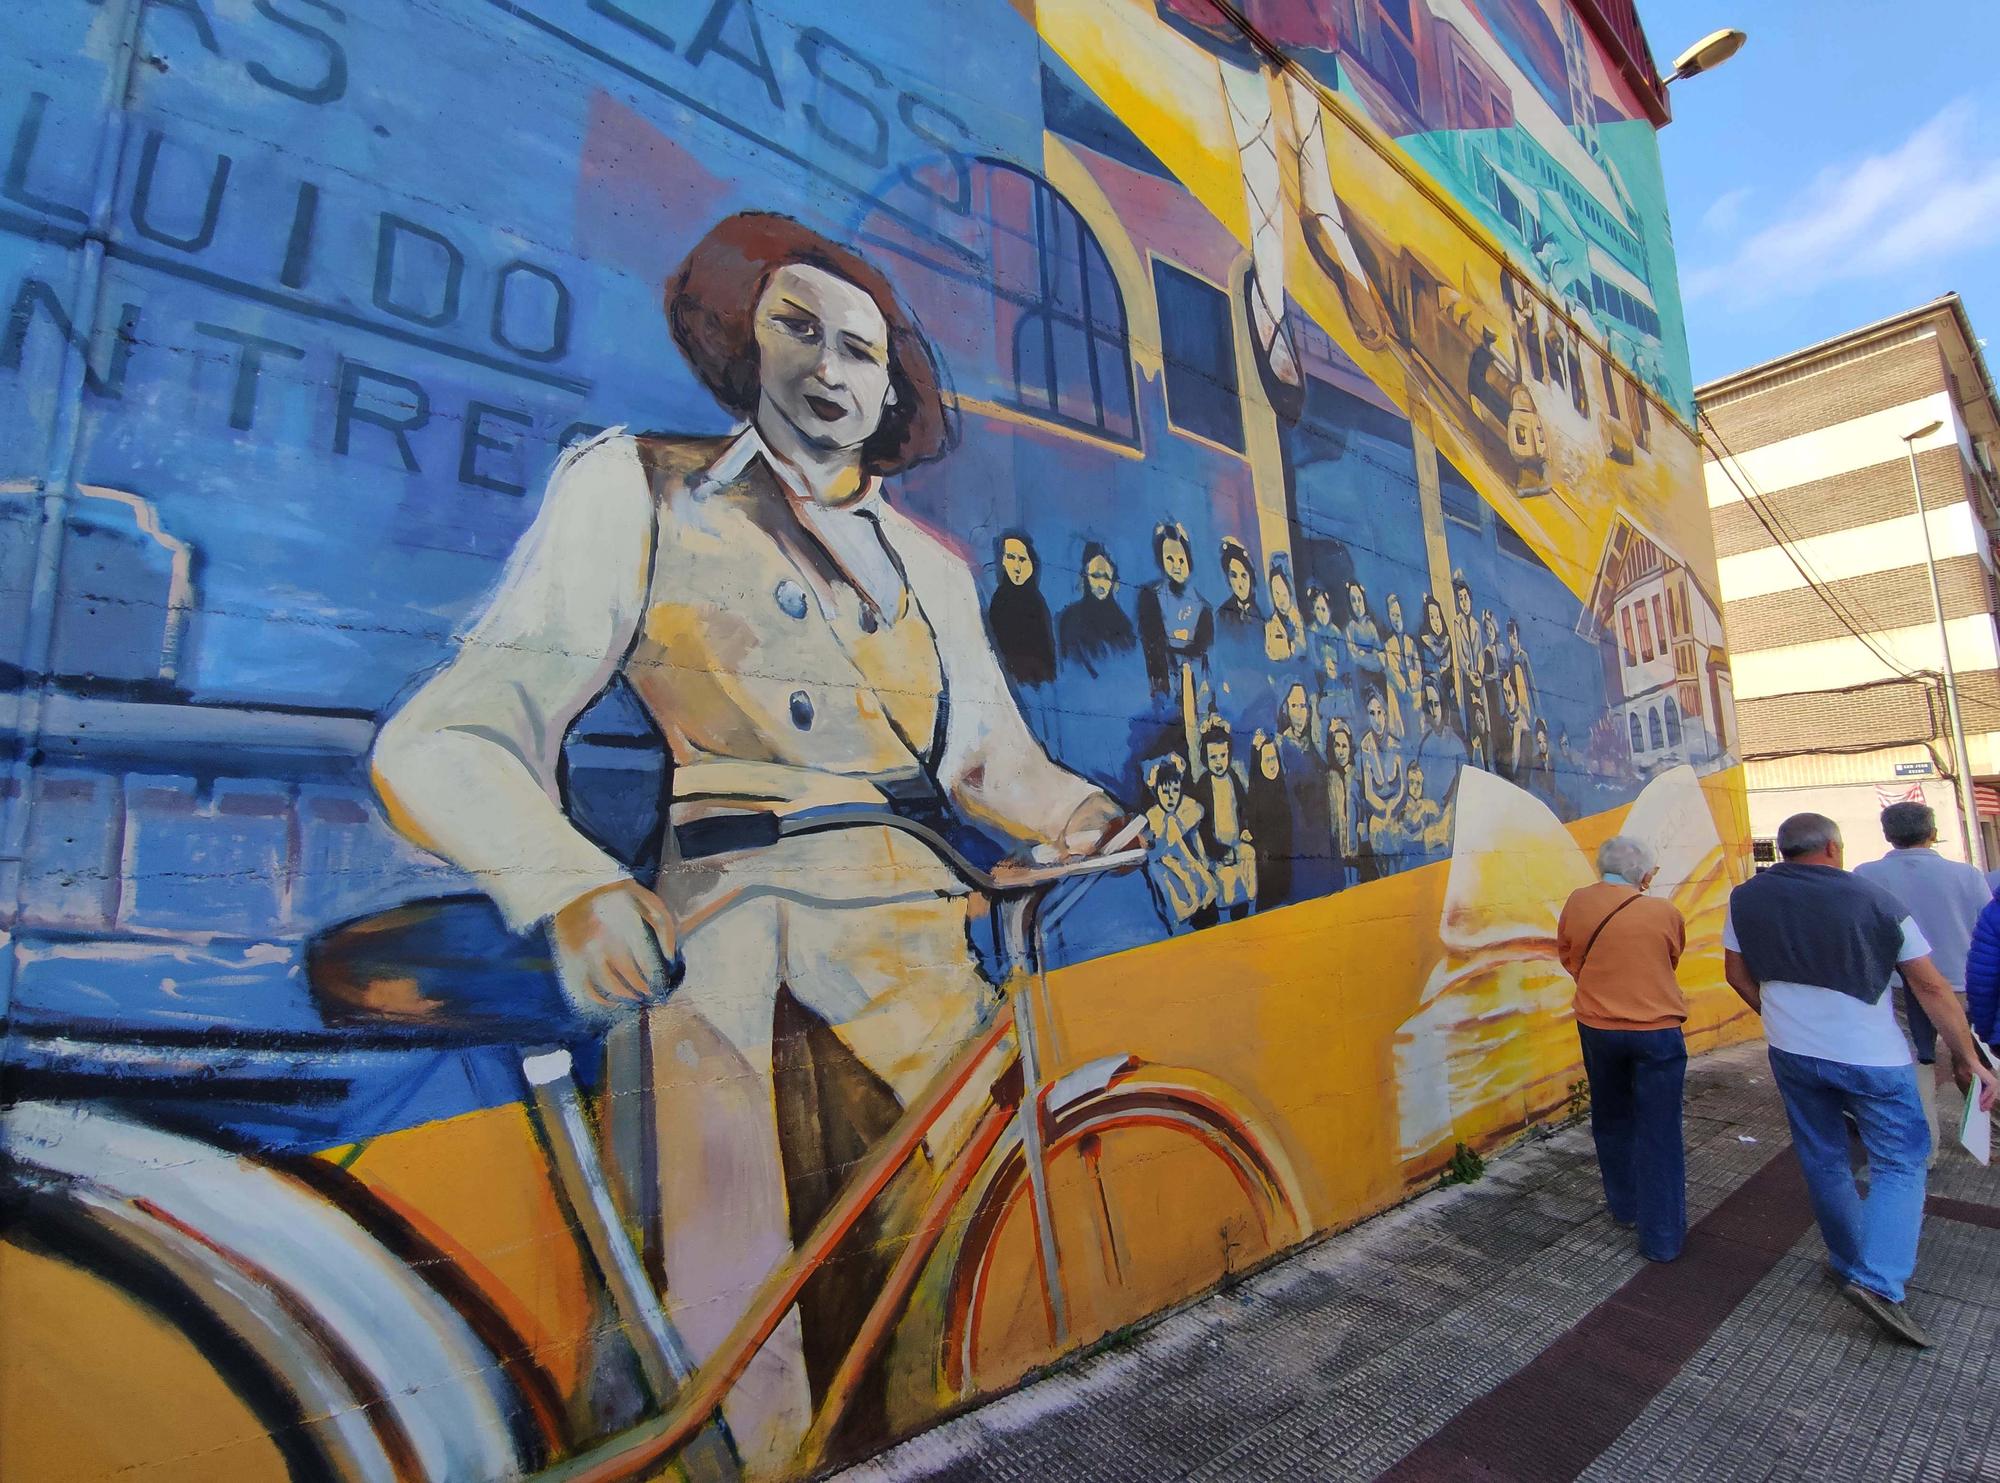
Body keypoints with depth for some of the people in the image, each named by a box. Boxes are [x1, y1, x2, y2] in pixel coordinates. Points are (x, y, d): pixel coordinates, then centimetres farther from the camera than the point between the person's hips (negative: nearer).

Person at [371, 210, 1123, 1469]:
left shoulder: (932, 564, 22)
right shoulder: (636, 485, 11)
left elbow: (994, 759, 22)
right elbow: (452, 736, 0)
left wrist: (1099, 822, 3)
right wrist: (571, 886, -18)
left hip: (892, 891, 4)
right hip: (701, 899, -3)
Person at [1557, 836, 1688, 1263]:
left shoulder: (1577, 902, -6)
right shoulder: (1664, 911, -10)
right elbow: (1671, 961, 9)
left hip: (1597, 1028, 2)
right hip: (1657, 1031, -2)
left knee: (1611, 1121, 21)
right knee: (1659, 1135, 6)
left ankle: (1624, 1207, 35)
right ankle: (1661, 1238, 12)